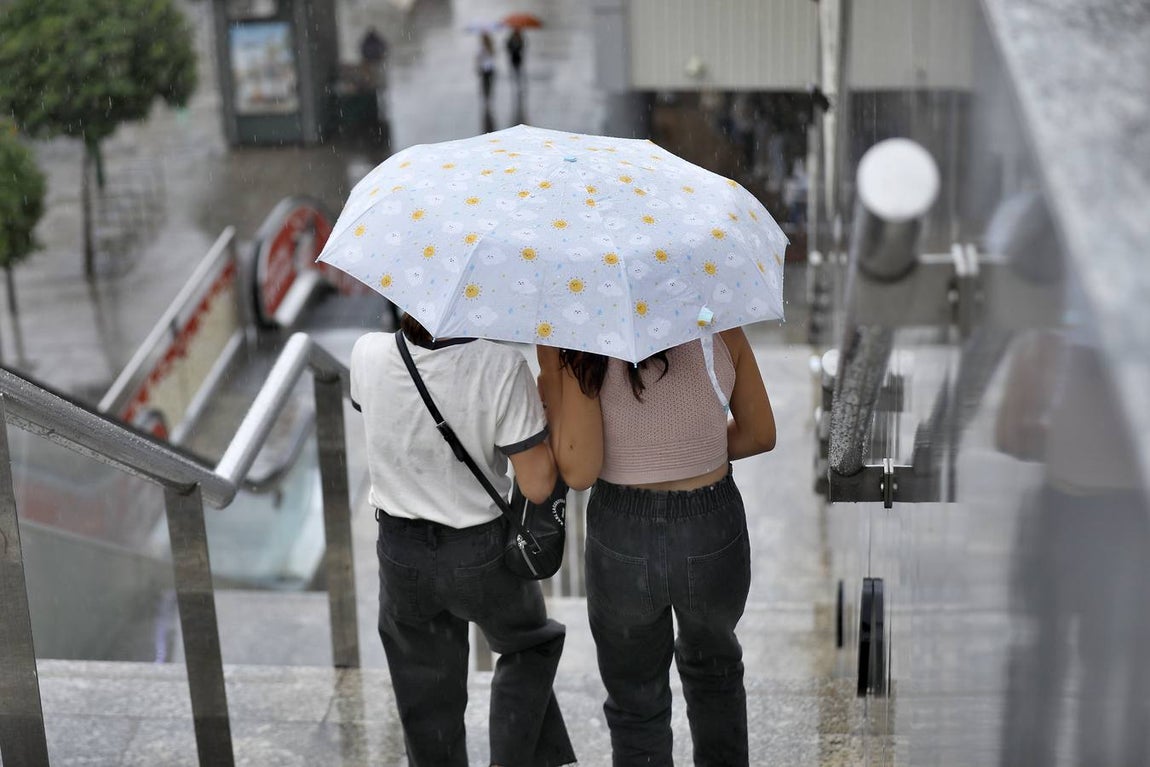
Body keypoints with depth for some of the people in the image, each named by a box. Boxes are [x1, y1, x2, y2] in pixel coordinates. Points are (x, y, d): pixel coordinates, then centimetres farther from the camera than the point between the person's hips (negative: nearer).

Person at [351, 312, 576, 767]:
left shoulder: (367, 355, -16)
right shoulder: (501, 367, -27)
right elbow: (537, 486, -21)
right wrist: (548, 406, -6)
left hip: (401, 554, 3)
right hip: (481, 553, -2)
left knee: (428, 699, 21)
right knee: (531, 647, 29)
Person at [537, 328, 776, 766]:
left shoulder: (580, 345, -19)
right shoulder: (719, 324, -10)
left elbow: (578, 471, -20)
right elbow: (760, 435, 0)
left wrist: (549, 393, -8)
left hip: (623, 539, -2)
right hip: (715, 532, 2)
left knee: (636, 704, 20)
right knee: (713, 668, 33)